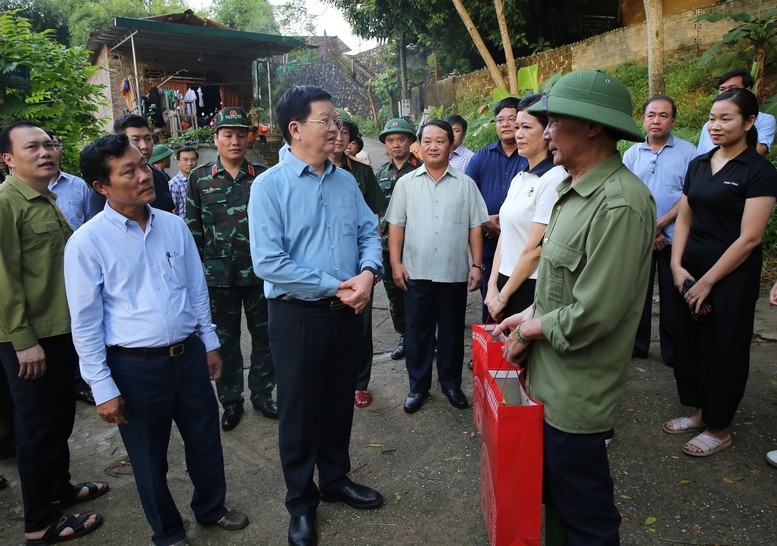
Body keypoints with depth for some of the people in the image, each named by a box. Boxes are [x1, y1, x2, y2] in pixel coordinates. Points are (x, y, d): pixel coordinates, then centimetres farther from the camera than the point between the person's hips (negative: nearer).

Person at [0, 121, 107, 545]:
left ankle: (60, 488, 39)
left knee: (61, 417, 20)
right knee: (39, 425, 4)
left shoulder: (47, 201, 13)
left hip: (62, 330, 8)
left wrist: (77, 320, 16)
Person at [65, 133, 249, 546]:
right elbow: (85, 322, -9)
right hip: (135, 368, -3)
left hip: (189, 354, 4)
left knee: (206, 441, 19)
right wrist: (103, 388, -8)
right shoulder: (86, 243, -13)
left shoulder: (174, 225, 0)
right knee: (149, 459, 16)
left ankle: (212, 508, 47)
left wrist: (209, 343, 12)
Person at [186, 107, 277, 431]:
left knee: (264, 337, 10)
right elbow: (193, 227, 5)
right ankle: (231, 401, 27)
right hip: (218, 276, 0)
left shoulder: (263, 176, 1)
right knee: (225, 341, 11)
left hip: (259, 273, 0)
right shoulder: (199, 178, 2)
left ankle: (262, 394, 29)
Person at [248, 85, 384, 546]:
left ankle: (336, 479, 42)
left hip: (347, 312, 5)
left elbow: (370, 233, 8)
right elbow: (268, 263, -20)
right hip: (298, 315, -5)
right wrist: (336, 287, -17)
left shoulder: (345, 181, 5)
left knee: (340, 403, 19)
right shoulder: (270, 186, -12)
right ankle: (302, 503, 32)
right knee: (300, 412, 11)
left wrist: (368, 273, -13)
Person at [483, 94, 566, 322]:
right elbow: (504, 235, 10)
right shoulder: (519, 179, 9)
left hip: (533, 287, -7)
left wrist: (502, 296, -10)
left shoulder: (553, 179, -15)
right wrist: (493, 285, 2)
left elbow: (535, 250, -17)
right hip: (507, 282, 7)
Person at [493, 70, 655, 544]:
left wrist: (530, 330, -11)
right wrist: (530, 314, 5)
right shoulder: (576, 190, 8)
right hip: (551, 380, 9)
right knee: (555, 498, 25)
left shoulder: (620, 202, -23)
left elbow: (593, 314, -26)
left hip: (577, 393, -9)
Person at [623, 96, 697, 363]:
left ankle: (673, 351, 19)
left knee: (673, 297, 6)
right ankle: (637, 345, 24)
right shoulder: (632, 153, 6)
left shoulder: (687, 151, -1)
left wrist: (661, 223, -15)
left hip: (674, 238, -2)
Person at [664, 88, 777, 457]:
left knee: (723, 350, 6)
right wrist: (677, 266, -3)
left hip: (731, 277, -5)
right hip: (691, 272, 6)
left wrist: (708, 280, -14)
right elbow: (684, 219, 9)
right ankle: (699, 411, 32)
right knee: (689, 342, 12)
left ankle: (719, 428, 24)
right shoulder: (698, 164, 8)